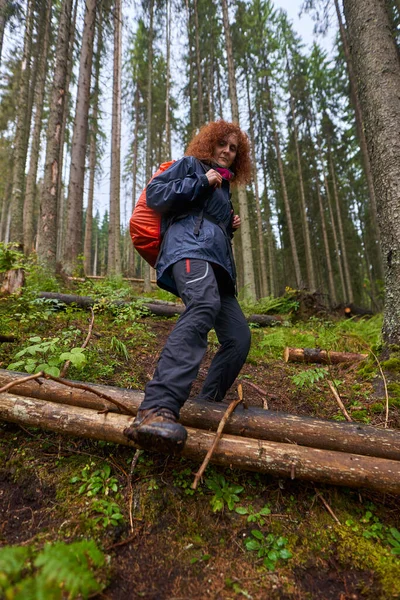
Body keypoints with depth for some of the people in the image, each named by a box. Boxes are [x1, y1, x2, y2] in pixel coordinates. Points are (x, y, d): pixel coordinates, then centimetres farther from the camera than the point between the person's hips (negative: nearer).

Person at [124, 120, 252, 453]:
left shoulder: (224, 187, 39)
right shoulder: (190, 164, 18)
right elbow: (155, 194, 3)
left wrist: (231, 226, 23)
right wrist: (202, 182, 1)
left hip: (218, 263, 9)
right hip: (190, 245, -9)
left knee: (239, 338, -5)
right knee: (204, 305, -40)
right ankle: (158, 409, -52)